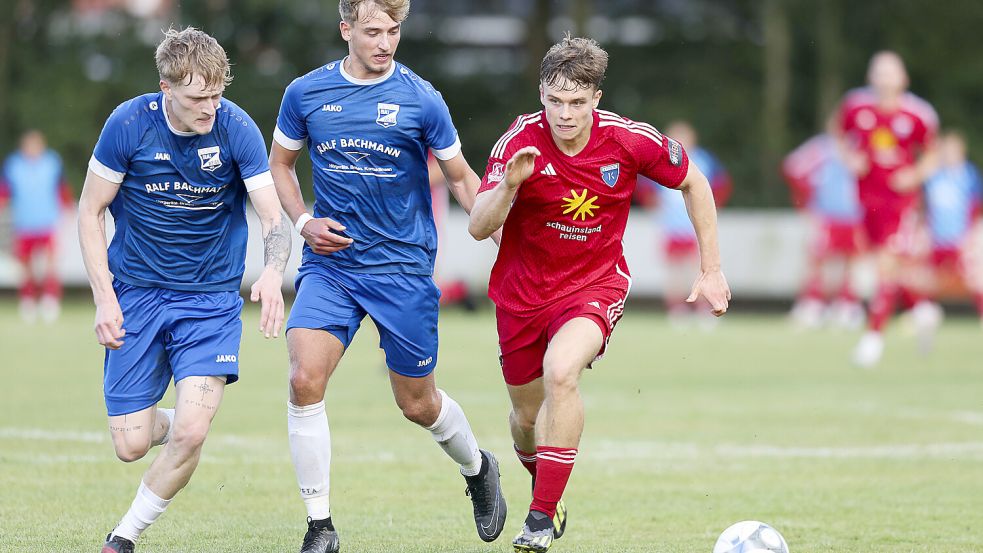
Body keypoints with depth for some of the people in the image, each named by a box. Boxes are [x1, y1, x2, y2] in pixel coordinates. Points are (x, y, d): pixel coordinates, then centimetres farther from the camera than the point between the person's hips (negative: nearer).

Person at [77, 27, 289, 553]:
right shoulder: (128, 124, -13)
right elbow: (91, 212, -2)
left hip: (211, 297, -1)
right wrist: (104, 298, -11)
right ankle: (165, 423, 35)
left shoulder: (236, 128, -13)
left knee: (190, 434, -16)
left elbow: (273, 218, -13)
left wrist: (273, 272, -35)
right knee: (130, 444, -3)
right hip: (136, 291, 1)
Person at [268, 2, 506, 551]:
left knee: (417, 402, 8)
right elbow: (281, 163, 15)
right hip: (329, 262, 2)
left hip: (404, 266, -1)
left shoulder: (420, 99, -6)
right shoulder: (306, 93, -1)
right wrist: (304, 222, -1)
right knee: (304, 379, -18)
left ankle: (478, 468, 42)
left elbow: (461, 177, 5)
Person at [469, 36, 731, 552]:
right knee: (527, 415, 12)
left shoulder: (629, 140, -16)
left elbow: (693, 183, 2)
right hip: (523, 290, 2)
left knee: (561, 372, -30)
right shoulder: (519, 142, -18)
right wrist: (509, 186, -41)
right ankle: (542, 482, 48)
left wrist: (711, 270, 3)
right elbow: (478, 227, -21)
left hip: (596, 284, -2)